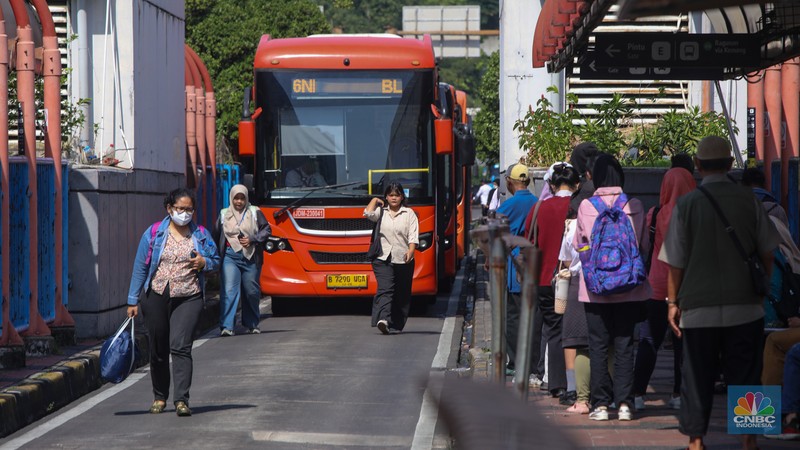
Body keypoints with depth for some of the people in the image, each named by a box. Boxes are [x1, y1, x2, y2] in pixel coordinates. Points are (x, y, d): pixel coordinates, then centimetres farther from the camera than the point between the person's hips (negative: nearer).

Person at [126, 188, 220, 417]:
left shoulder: (201, 235, 7)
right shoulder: (154, 233, 4)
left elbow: (216, 261, 15)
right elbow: (140, 267, 6)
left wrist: (204, 263, -9)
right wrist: (133, 300, 3)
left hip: (188, 298, -1)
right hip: (157, 297, 1)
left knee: (180, 347, -15)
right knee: (158, 350, 9)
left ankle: (182, 400, -18)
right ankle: (159, 396, 26)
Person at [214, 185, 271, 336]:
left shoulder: (255, 213, 6)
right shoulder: (224, 215, 10)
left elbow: (267, 230, 5)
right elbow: (216, 236, 14)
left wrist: (252, 240, -9)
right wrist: (217, 256, 7)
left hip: (250, 258, 0)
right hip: (230, 257, 0)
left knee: (251, 291, 8)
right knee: (229, 290, -14)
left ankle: (252, 324, 25)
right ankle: (226, 326, -19)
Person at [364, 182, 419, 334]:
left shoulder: (409, 213, 7)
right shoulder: (381, 212, 9)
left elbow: (413, 236, -2)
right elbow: (368, 214, -11)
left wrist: (410, 251, -18)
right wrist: (374, 200, 5)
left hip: (403, 259, 1)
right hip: (383, 259, -1)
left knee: (402, 295, 5)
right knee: (385, 289, -18)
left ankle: (397, 325, 14)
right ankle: (383, 319, -33)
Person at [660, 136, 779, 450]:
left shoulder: (686, 205, -4)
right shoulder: (748, 200, -1)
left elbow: (675, 261, -3)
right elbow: (767, 252, 5)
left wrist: (673, 301, 6)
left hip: (699, 306, -1)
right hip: (745, 306, 1)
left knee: (698, 377, 7)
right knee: (744, 376, 7)